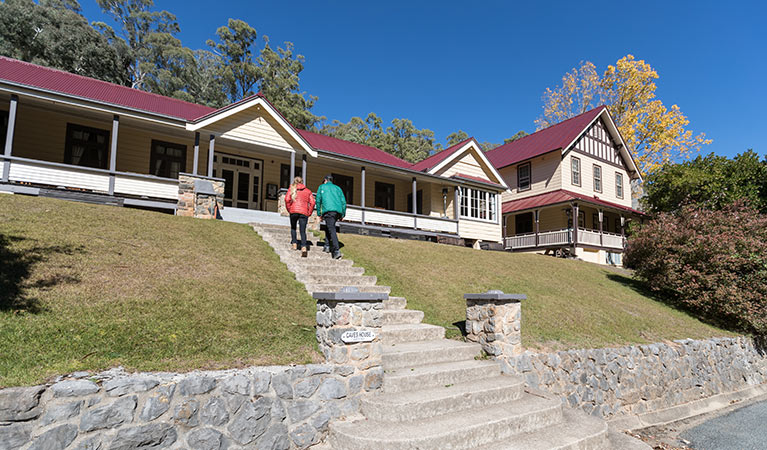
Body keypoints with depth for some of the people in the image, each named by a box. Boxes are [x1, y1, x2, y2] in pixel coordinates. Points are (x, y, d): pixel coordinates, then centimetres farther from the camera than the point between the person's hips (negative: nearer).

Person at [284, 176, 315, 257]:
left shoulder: (292, 188, 12)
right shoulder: (308, 191, 16)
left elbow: (287, 199, -3)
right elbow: (312, 202, 5)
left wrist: (289, 209, 8)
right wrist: (309, 213, 12)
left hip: (294, 211, -1)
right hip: (304, 212, 1)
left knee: (293, 228, 23)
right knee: (303, 231, 1)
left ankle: (294, 244, 18)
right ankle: (304, 248, -18)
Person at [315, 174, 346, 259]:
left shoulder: (322, 187, 18)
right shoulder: (338, 188, 25)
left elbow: (318, 200, 11)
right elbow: (343, 202, 17)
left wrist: (319, 213, 14)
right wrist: (342, 215, 17)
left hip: (328, 211, -4)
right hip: (338, 211, 4)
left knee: (332, 230, -13)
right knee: (327, 227, 24)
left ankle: (337, 251, -26)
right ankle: (327, 245, 14)